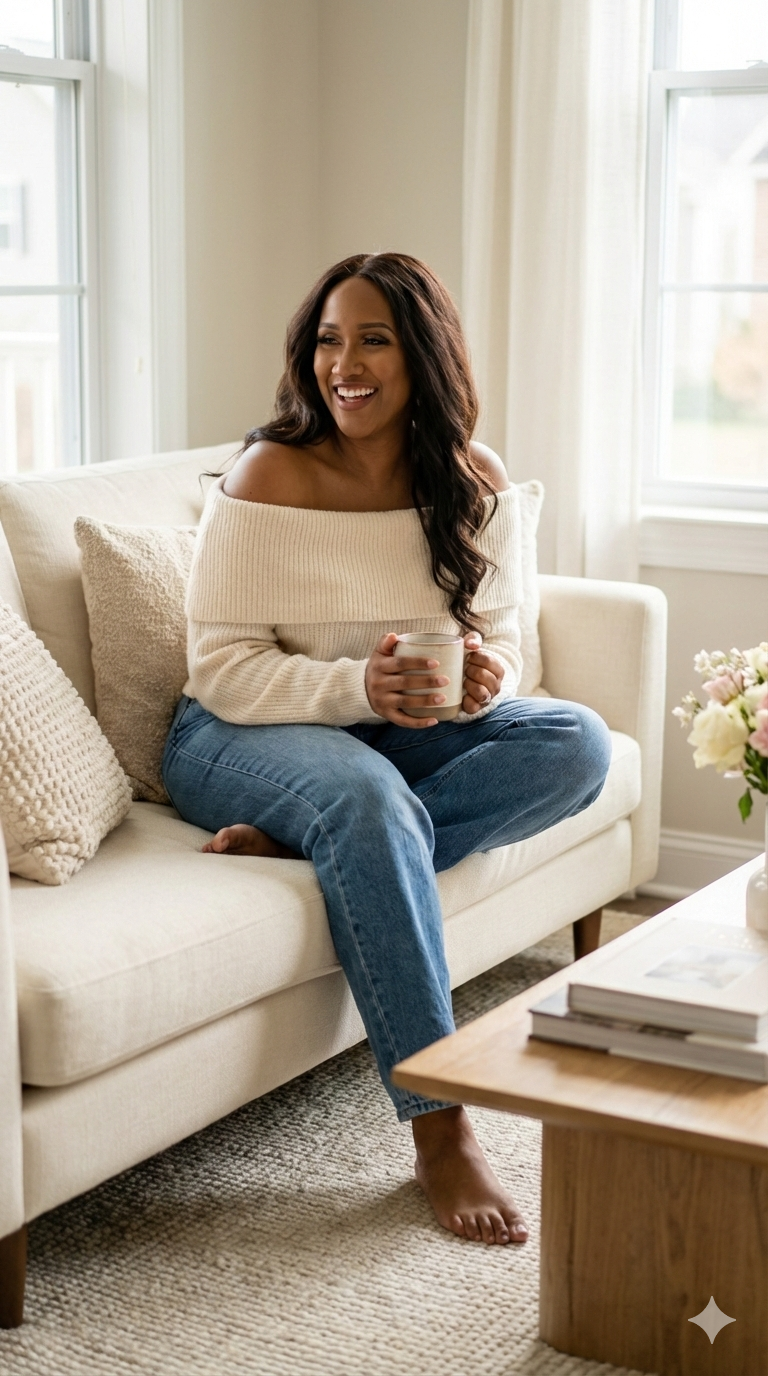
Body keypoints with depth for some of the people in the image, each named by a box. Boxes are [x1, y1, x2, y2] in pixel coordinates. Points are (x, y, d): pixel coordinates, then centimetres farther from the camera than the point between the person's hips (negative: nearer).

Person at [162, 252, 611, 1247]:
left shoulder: (475, 485, 0)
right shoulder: (268, 478, -13)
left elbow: (500, 638, 5)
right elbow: (223, 670, -15)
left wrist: (487, 676, -21)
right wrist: (357, 687, -31)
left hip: (411, 730, 5)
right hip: (243, 735, -5)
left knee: (578, 743, -20)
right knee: (369, 801, -39)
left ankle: (298, 840, -25)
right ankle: (439, 1132, -34)